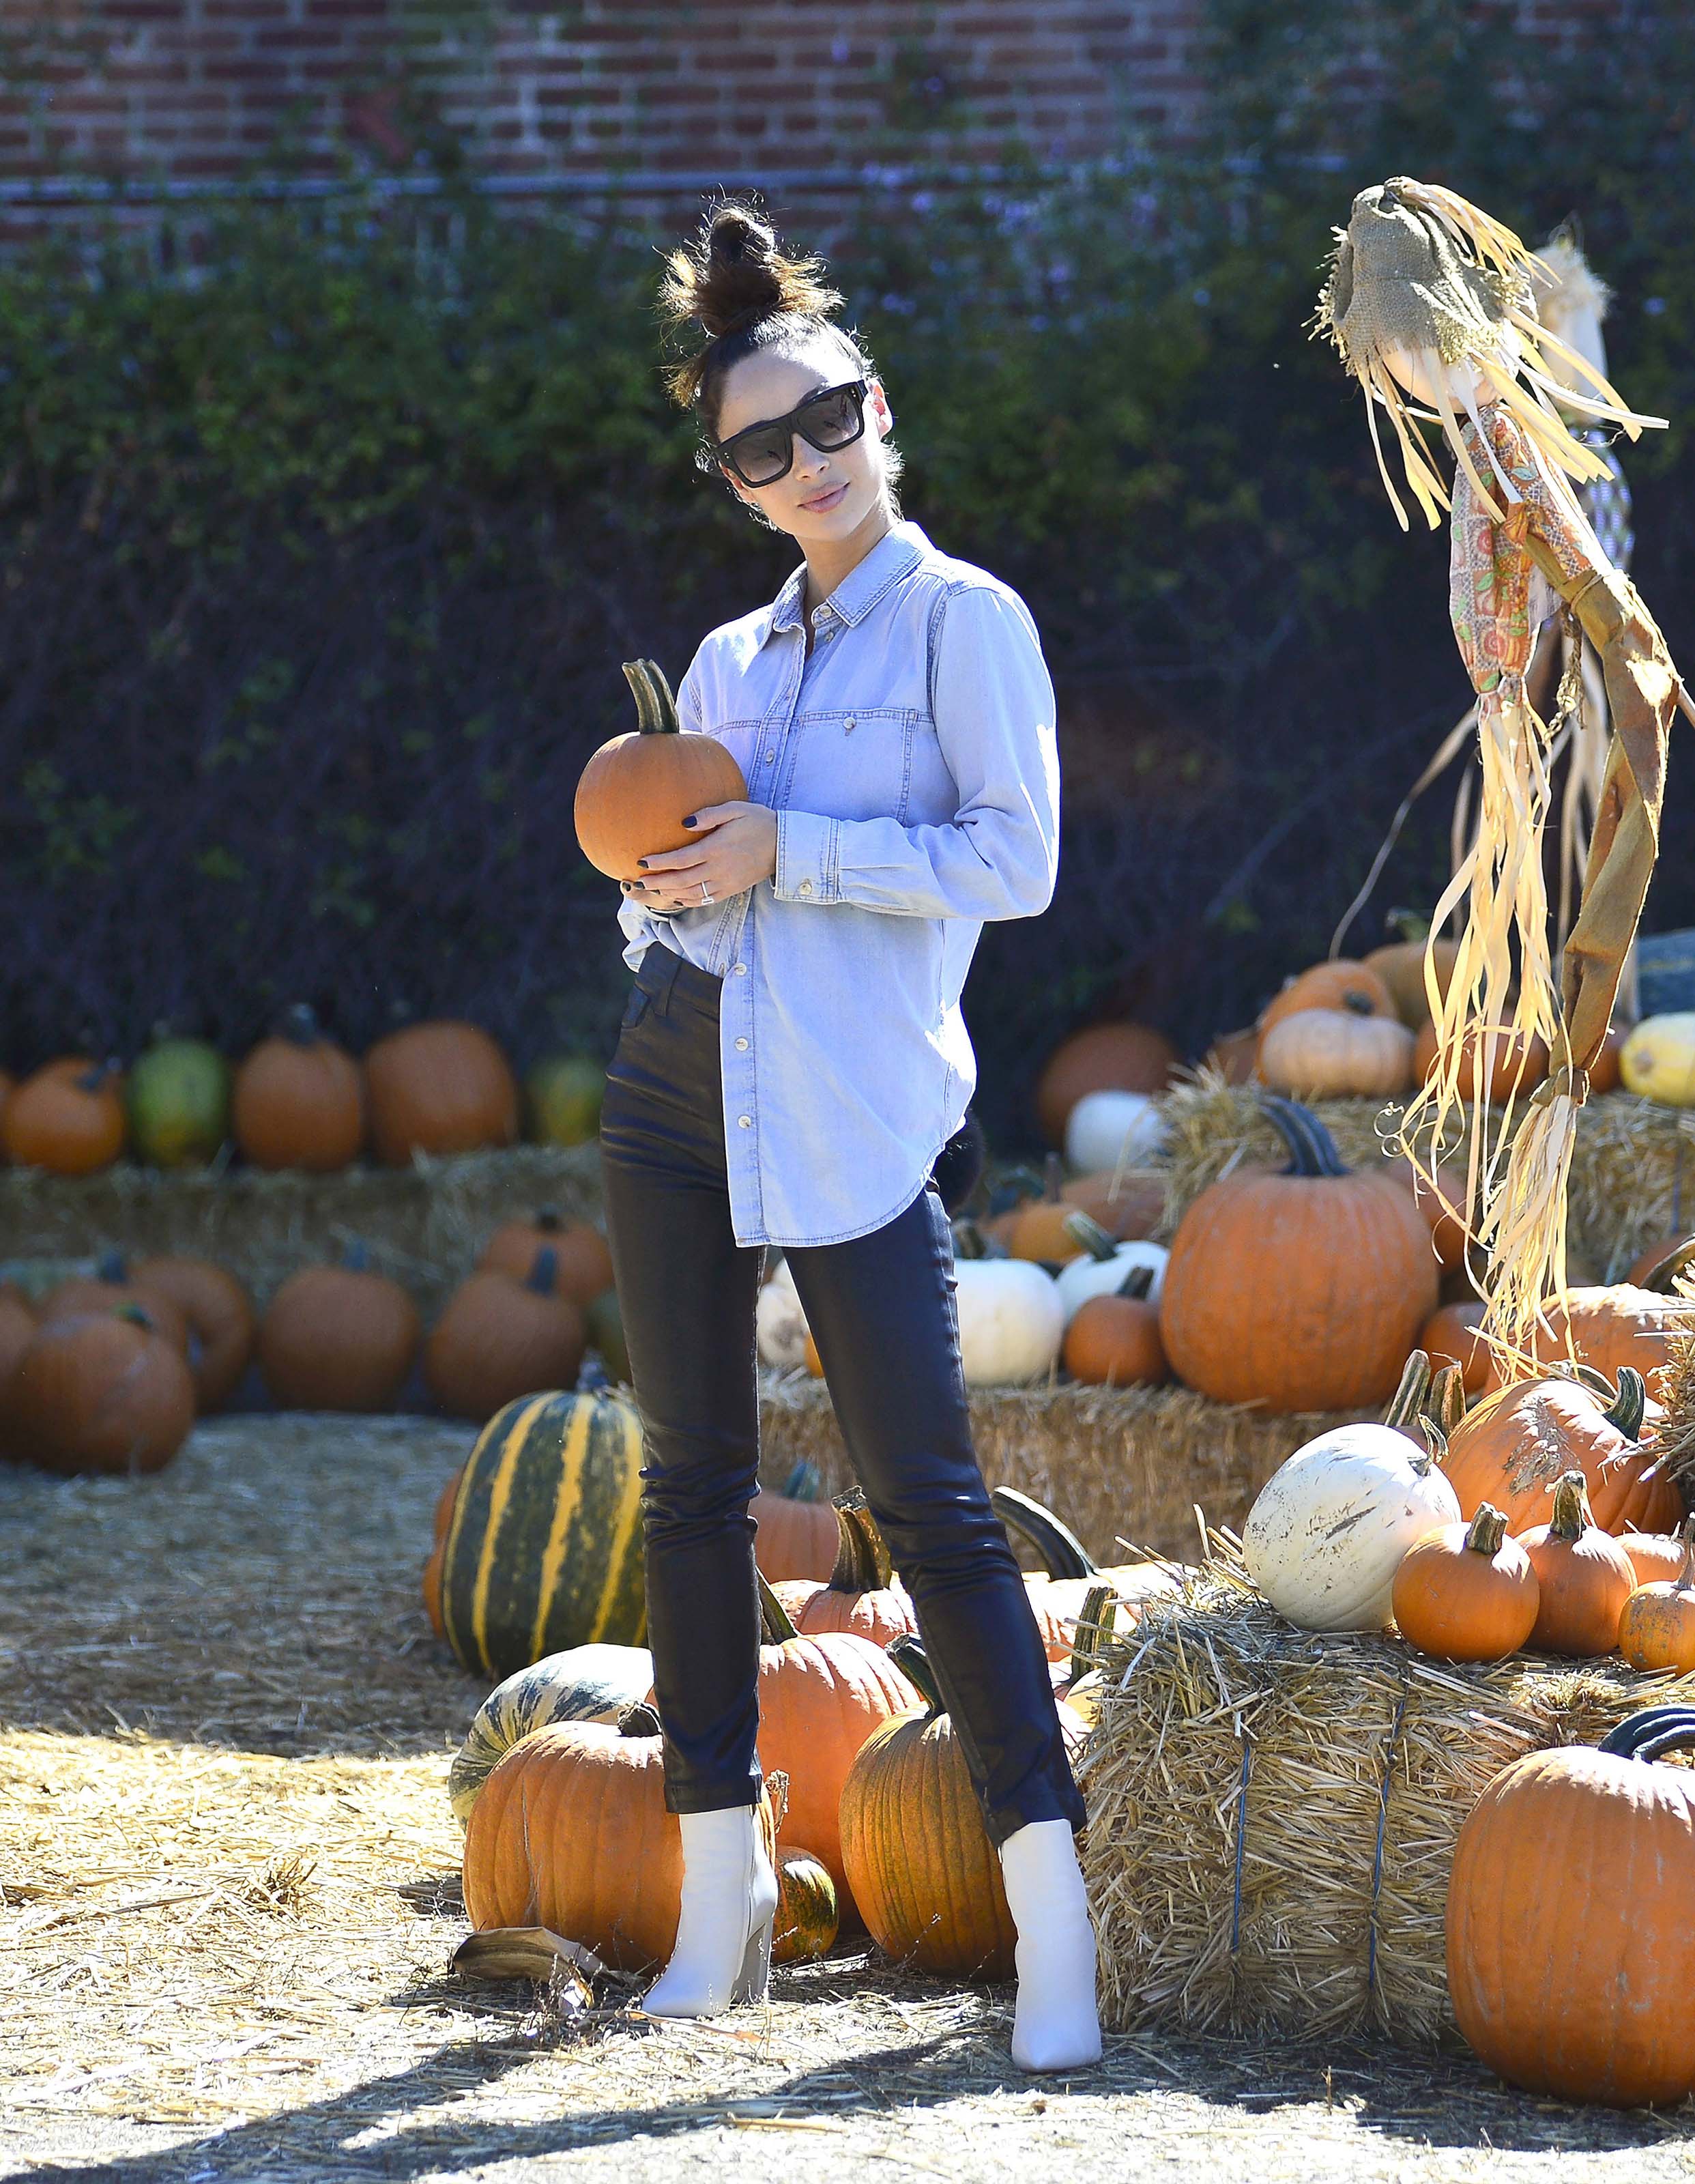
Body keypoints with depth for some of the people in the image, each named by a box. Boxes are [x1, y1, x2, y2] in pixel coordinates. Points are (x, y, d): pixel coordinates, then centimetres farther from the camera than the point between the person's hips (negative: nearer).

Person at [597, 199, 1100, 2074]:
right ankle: (721, 1879, 14)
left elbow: (1016, 858, -11)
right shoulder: (730, 661, 16)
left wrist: (786, 852, -14)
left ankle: (1050, 1905, -8)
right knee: (693, 1479, 6)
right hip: (679, 1080, 6)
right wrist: (664, 880, 0)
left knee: (924, 1494, -10)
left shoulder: (963, 622, 0)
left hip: (854, 1111, -6)